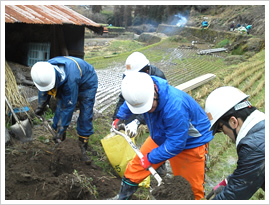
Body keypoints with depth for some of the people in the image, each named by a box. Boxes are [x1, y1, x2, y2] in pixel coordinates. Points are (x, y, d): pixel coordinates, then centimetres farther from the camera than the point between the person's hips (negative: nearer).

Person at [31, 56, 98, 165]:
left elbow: (69, 106, -38)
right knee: (59, 111, 0)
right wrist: (41, 106, 10)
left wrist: (61, 130, -32)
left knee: (85, 118, -11)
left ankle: (83, 149, 1)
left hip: (87, 83, -6)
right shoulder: (46, 71, -26)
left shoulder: (70, 78, -47)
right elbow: (44, 90, -1)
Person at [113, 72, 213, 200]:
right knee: (136, 166, 9)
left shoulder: (175, 106, -42)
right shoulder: (141, 94, -20)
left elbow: (175, 144, -33)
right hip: (161, 137, 6)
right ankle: (122, 198, 31)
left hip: (191, 142, -6)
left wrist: (151, 158, -23)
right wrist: (120, 118, 21)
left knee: (191, 189, 1)